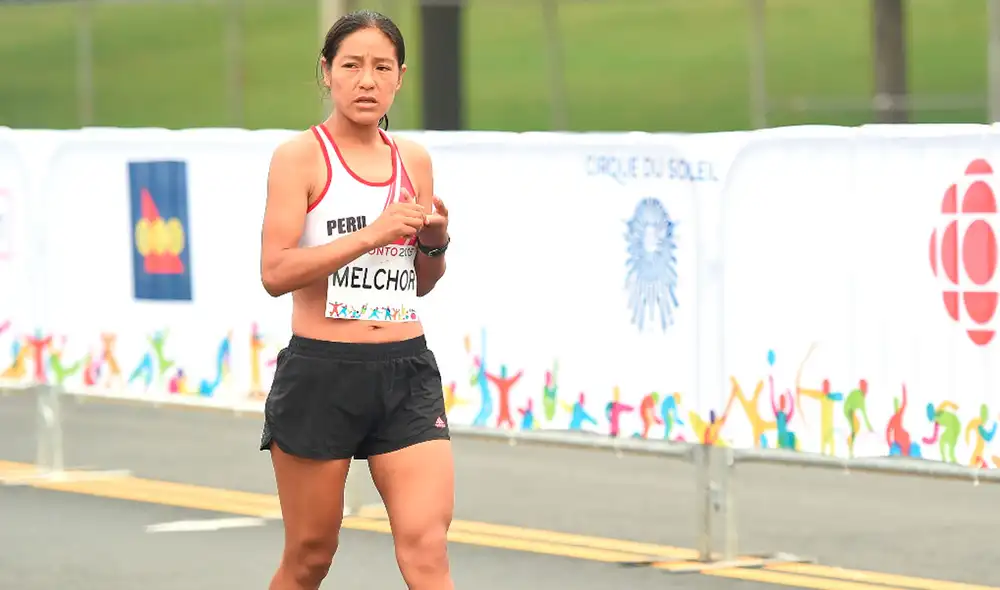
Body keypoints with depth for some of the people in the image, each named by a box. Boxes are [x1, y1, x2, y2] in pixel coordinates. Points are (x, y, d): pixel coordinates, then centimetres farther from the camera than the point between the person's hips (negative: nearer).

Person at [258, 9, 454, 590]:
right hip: (320, 373, -3)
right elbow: (275, 272, -16)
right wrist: (370, 235, -22)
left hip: (407, 374, 4)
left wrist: (435, 241, 0)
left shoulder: (414, 160, 11)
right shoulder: (301, 156, -5)